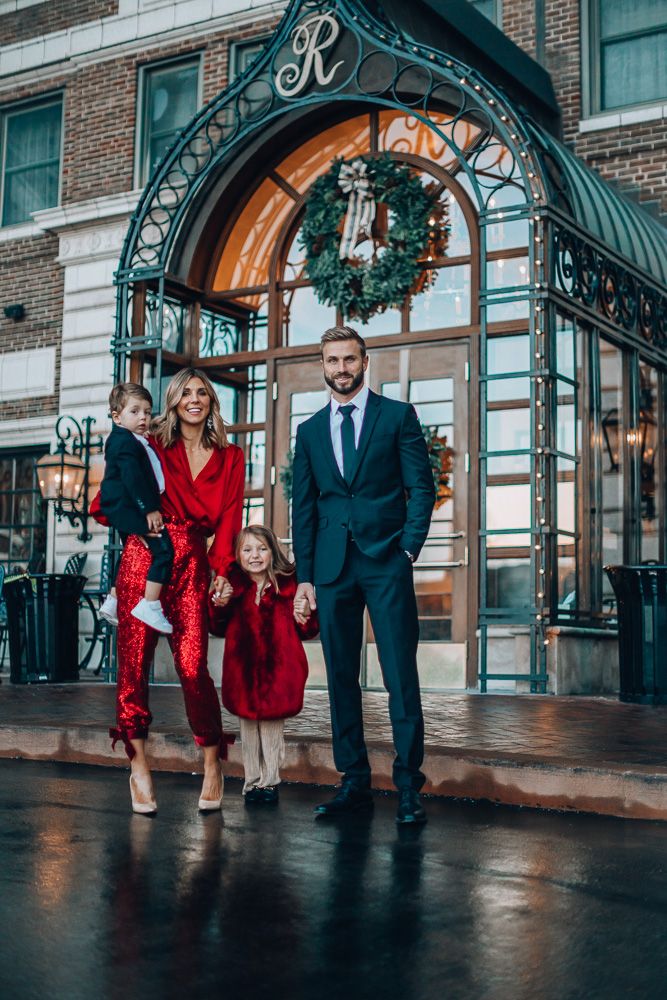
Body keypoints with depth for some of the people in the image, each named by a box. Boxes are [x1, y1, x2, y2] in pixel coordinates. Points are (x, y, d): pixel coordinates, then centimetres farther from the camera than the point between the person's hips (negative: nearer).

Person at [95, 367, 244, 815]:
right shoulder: (152, 448, 11)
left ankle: (213, 763, 6)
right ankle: (138, 765, 7)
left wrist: (221, 569, -4)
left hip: (193, 564, 0)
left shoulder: (231, 458, 13)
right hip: (144, 557, 0)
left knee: (192, 664, -10)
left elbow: (229, 518, 6)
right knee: (134, 661, -3)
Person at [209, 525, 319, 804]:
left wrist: (306, 616, -20)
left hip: (277, 670, -2)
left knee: (273, 725, 2)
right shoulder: (232, 586, 1)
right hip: (243, 672, 2)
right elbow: (218, 629, 10)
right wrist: (220, 606, -9)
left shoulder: (288, 585, -4)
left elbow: (306, 633, 3)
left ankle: (270, 782, 15)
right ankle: (252, 782, 19)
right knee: (248, 725, 8)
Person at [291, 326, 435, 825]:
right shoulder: (310, 430, 15)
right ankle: (355, 782, 14)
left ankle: (409, 787, 2)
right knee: (341, 677, 6)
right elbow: (303, 507, 14)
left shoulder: (398, 415, 5)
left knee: (401, 676, -5)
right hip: (333, 567, 4)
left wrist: (410, 546, -9)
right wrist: (305, 573, 8)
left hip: (386, 563, -3)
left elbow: (422, 487, 2)